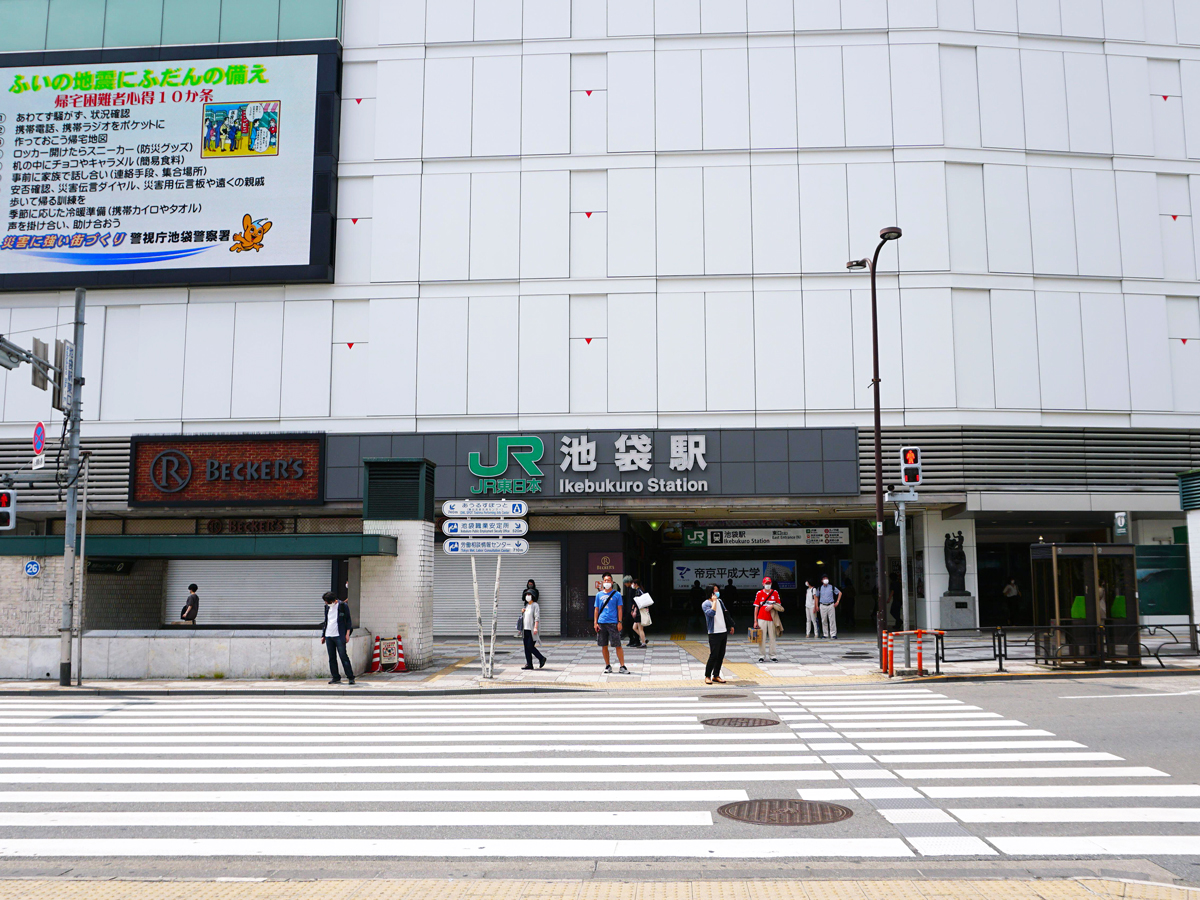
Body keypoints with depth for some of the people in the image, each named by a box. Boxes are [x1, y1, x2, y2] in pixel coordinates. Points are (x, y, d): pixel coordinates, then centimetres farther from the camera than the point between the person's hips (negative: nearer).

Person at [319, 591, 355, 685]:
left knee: (343, 656, -10)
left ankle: (350, 677, -6)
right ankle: (336, 678, 12)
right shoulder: (327, 607, 15)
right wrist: (323, 635, 18)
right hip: (328, 636, 6)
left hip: (339, 636, -6)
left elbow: (348, 620, 0)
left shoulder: (343, 606, -2)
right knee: (332, 658, 5)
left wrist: (347, 633, -7)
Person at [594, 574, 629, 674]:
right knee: (604, 646, 6)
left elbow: (619, 609, 3)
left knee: (618, 645, -5)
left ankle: (622, 666, -2)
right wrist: (595, 622, 5)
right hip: (601, 623, 3)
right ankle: (608, 666, 17)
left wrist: (619, 622, -5)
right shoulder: (599, 594, 11)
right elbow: (596, 609, 13)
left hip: (613, 623, -3)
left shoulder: (617, 594, 4)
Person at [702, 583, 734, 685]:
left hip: (723, 632, 7)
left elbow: (726, 614, 22)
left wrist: (731, 625, 22)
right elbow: (711, 613, -24)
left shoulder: (720, 601, 13)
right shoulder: (705, 604, -7)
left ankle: (716, 675, 16)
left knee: (721, 655, 8)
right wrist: (714, 601, -16)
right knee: (714, 655, -10)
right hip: (714, 633, -7)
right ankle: (707, 676, 1)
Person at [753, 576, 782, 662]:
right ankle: (762, 656, 6)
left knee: (772, 637, 4)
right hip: (762, 619, -1)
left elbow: (779, 605, 11)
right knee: (762, 637, -1)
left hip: (772, 619, 1)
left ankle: (773, 656, 11)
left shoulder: (775, 593, 6)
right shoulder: (759, 593, 2)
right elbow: (756, 607, 3)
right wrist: (755, 621, 0)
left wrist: (772, 606, -11)